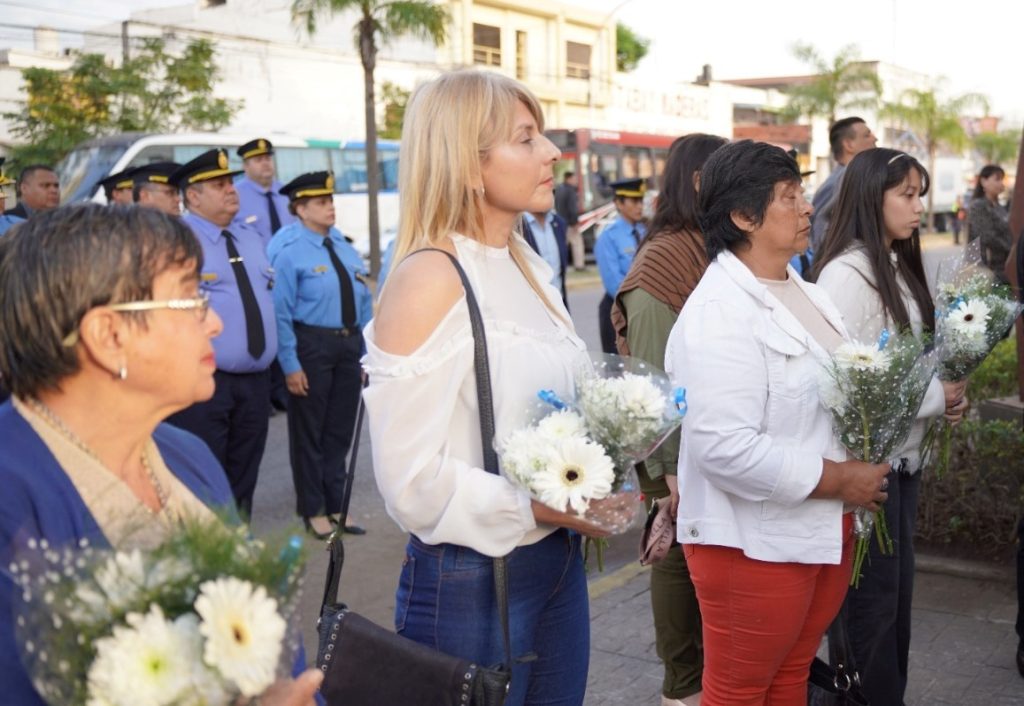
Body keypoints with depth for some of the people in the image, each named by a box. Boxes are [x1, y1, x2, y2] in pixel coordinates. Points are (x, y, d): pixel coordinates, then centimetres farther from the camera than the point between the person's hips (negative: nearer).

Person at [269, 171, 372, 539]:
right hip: (312, 345, -6)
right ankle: (313, 511, 19)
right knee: (309, 432, 6)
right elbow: (281, 314, -13)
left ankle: (336, 505, 27)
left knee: (341, 430, 14)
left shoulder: (346, 250, 10)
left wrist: (367, 355, 10)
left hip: (349, 345, 6)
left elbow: (365, 304, 13)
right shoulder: (290, 253, -10)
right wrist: (291, 366, -16)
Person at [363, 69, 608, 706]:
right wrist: (548, 508, -19)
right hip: (474, 580, -7)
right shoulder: (430, 277, -17)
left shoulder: (529, 266, 8)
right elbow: (413, 479, -21)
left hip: (559, 563, 8)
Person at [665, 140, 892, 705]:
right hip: (755, 546, -8)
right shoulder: (718, 314, -21)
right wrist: (840, 479, -21)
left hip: (825, 532, 9)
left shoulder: (802, 292, 9)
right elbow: (727, 446, -30)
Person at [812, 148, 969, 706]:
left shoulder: (898, 268, 11)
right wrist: (935, 398, -14)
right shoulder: (845, 274, -18)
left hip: (904, 455, 9)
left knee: (898, 589, 16)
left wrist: (947, 396, 0)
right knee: (873, 597, 2)